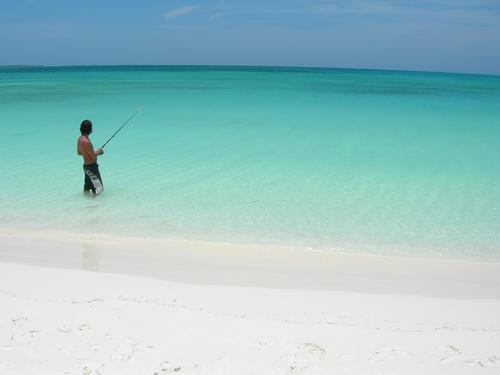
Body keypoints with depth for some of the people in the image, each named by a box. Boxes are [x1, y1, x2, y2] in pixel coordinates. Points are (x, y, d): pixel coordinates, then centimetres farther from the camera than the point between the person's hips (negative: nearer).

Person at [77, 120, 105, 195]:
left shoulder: (80, 139, 3)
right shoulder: (86, 142, -26)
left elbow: (79, 152, 17)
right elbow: (93, 156, -22)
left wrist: (95, 152, 15)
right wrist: (99, 151, -2)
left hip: (86, 166, 10)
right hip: (91, 167, -10)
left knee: (87, 188, 23)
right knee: (98, 189, -6)